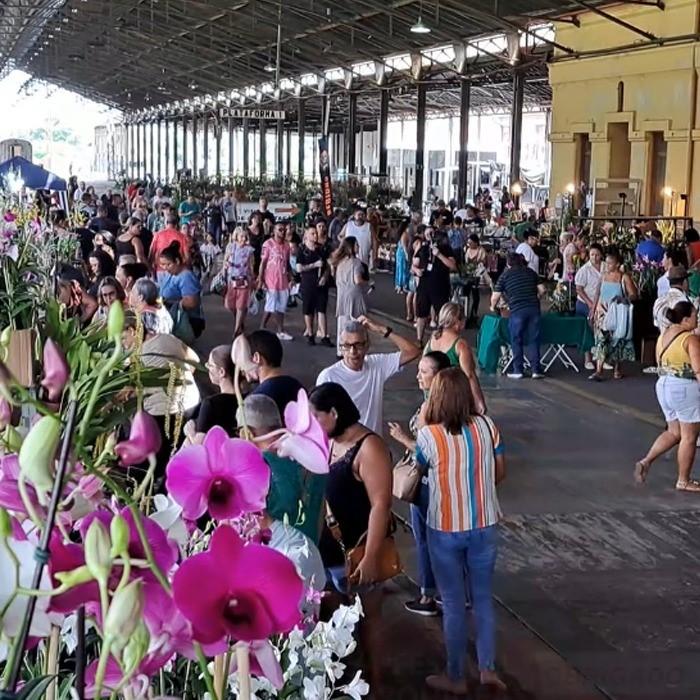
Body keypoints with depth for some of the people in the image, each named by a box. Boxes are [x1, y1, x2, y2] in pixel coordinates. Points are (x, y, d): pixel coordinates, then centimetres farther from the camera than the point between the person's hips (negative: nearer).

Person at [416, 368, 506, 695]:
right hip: (485, 527, 3)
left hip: (446, 531, -3)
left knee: (453, 604, 11)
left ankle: (456, 677, 23)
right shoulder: (486, 425, -8)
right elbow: (500, 473, 4)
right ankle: (488, 668, 22)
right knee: (483, 598, 18)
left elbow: (419, 468, 3)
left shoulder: (428, 435, -18)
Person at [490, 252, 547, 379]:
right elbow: (542, 290, 12)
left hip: (517, 310, -3)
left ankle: (518, 370, 8)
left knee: (516, 341, 8)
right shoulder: (531, 272, 15)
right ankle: (536, 370, 5)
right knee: (533, 340, 7)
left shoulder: (505, 275, 7)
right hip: (534, 309, 3)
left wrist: (493, 307, 26)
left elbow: (495, 297, 6)